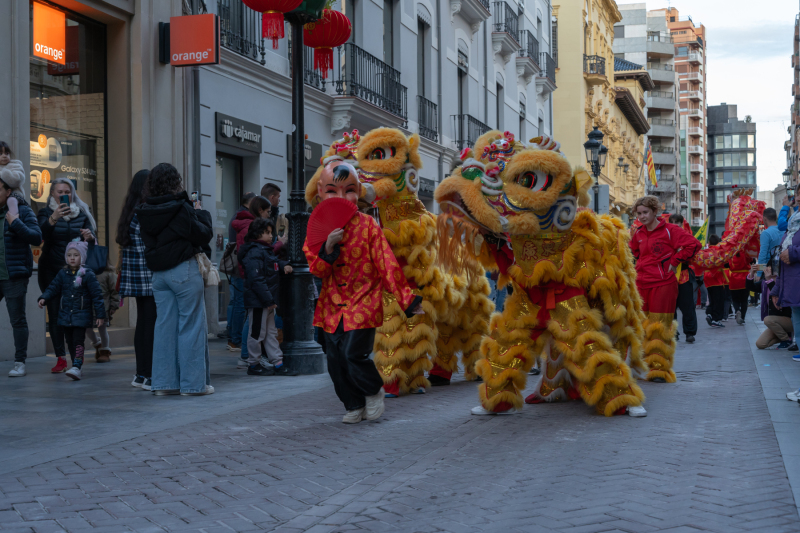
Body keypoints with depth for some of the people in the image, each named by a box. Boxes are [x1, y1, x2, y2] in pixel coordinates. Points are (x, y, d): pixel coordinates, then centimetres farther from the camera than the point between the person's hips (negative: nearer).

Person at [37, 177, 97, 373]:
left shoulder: (81, 213, 11)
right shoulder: (46, 213, 4)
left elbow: (92, 237, 7)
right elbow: (41, 234, -16)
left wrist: (89, 236, -17)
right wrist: (53, 219, -36)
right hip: (51, 270, -1)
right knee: (55, 312, -4)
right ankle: (61, 358, -1)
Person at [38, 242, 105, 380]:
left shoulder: (88, 275, -6)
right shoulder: (62, 274, 7)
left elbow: (96, 295, -6)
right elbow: (53, 288, 8)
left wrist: (100, 314, -9)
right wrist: (43, 298, -12)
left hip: (81, 316, -5)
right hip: (65, 315, 5)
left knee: (78, 341, -12)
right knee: (70, 342, 9)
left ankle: (77, 368, -15)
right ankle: (76, 366, 17)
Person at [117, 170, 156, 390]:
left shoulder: (131, 211, 14)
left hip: (135, 276, 10)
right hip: (149, 275, -9)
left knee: (143, 321, 13)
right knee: (151, 322, -7)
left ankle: (141, 373, 18)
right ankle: (148, 375, -6)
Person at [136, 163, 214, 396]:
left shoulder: (145, 212, 5)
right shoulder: (181, 209, -14)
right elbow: (204, 235, -10)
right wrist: (200, 213, 7)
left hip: (159, 273, 6)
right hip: (184, 270, -6)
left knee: (165, 324, 10)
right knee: (191, 324, 1)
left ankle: (164, 381, 13)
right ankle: (193, 382, 3)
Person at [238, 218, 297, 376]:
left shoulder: (266, 250, 16)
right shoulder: (254, 253, -18)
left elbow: (274, 263, 32)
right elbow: (256, 279, -24)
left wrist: (284, 265, 7)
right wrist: (268, 299, -24)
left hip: (267, 301, 11)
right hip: (257, 301, -11)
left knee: (271, 332, 12)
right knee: (257, 332, 0)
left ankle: (278, 363, 17)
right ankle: (253, 365, 11)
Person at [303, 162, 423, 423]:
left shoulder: (367, 225, -6)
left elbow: (387, 264, -6)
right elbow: (317, 270, -2)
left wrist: (407, 299, -7)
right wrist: (327, 248, -23)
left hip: (363, 303, -4)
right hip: (333, 305, 4)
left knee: (354, 354, -15)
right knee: (335, 360, 6)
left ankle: (374, 390, 14)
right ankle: (354, 406, 24)